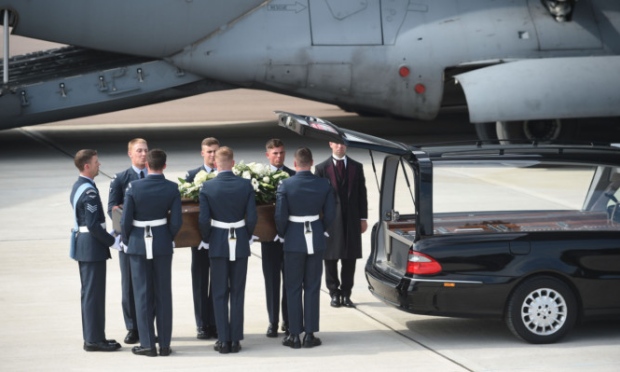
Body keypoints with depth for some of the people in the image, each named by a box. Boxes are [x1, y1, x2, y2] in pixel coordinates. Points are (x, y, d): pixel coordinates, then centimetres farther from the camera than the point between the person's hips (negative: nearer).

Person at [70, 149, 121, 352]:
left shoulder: (78, 187, 11)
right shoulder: (89, 191, -20)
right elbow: (93, 225, -24)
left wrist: (109, 236, 16)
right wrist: (112, 241, -14)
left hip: (83, 244, 10)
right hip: (92, 247, -10)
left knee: (89, 293, 15)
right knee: (94, 293, -4)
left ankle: (92, 336, 22)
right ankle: (94, 339, 1)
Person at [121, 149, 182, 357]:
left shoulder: (134, 187, -11)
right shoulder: (172, 188, -7)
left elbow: (125, 220, -9)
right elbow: (176, 221, -6)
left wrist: (127, 241, 9)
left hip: (138, 245, -2)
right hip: (163, 245, 2)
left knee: (142, 295, 5)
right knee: (163, 295, 8)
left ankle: (147, 344, 6)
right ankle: (165, 345, 10)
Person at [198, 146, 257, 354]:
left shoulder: (207, 187, -9)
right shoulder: (246, 185, -6)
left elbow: (203, 220, -9)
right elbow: (252, 217, -4)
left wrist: (206, 240, 8)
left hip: (218, 243, -1)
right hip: (240, 244, 1)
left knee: (219, 293, 6)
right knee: (237, 293, 8)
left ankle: (224, 340, 5)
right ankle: (236, 339, 9)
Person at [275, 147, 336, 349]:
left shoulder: (285, 185, -11)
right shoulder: (324, 184, -4)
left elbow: (280, 216, -11)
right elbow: (330, 214, 0)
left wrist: (283, 234, 8)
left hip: (294, 241, -2)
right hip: (316, 241, 2)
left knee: (293, 289, 7)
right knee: (312, 288, 8)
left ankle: (295, 335, 8)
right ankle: (310, 334, 9)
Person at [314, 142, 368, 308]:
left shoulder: (356, 167, 10)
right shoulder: (322, 168, 3)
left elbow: (362, 193, 9)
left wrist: (363, 218, 5)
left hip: (351, 220, 2)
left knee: (350, 259, 3)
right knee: (331, 259, 3)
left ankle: (346, 294, 11)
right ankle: (334, 293, 13)